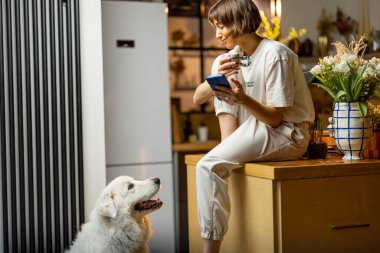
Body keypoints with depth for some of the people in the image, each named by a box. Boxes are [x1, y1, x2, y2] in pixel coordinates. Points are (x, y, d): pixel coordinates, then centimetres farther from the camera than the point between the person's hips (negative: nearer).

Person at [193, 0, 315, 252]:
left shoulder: (275, 54, -14)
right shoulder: (227, 59, 8)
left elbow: (275, 119, -18)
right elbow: (197, 98, -3)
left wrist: (243, 99, -32)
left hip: (289, 134, -9)